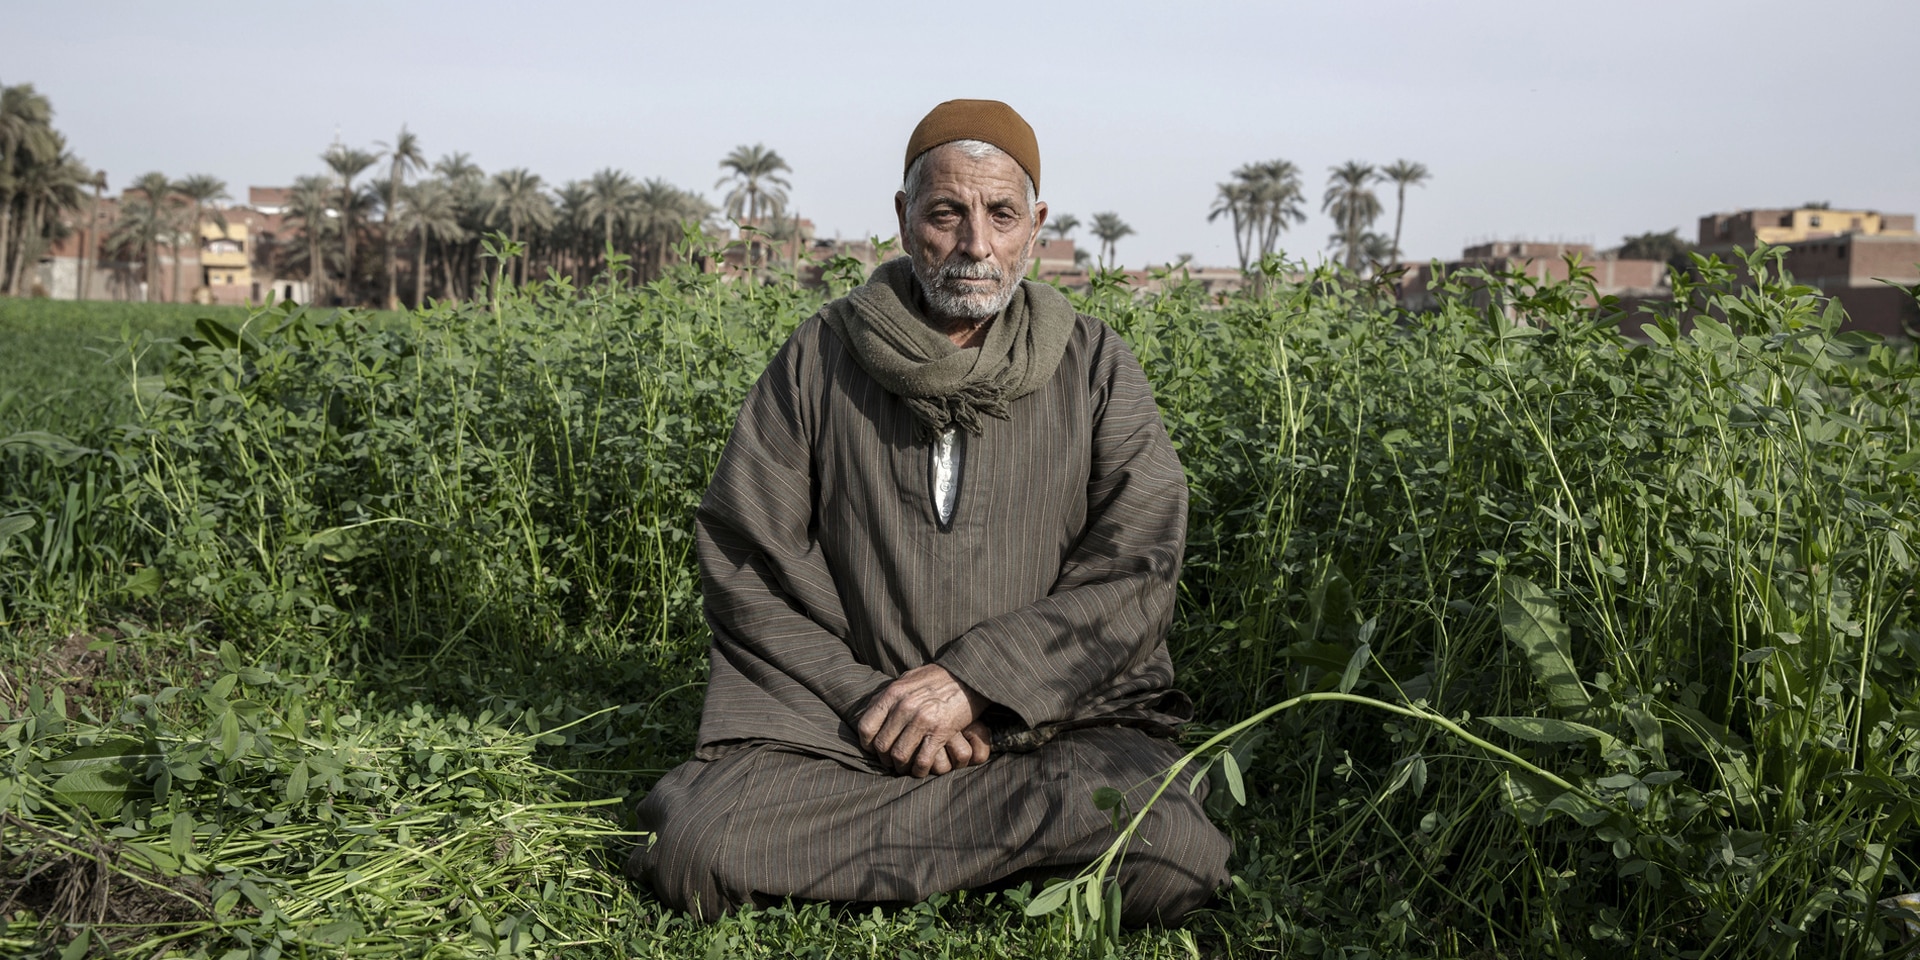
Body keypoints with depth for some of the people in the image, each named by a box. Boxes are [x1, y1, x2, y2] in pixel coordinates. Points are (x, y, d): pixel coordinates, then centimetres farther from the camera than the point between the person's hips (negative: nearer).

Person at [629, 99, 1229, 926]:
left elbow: (1136, 574, -4)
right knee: (694, 846, -26)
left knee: (1174, 857, -28)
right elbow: (742, 558, 0)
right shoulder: (818, 359, 3)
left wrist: (976, 679, -15)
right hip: (844, 717, -1)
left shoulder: (1095, 368, 4)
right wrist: (864, 694, -12)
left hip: (1053, 715, 2)